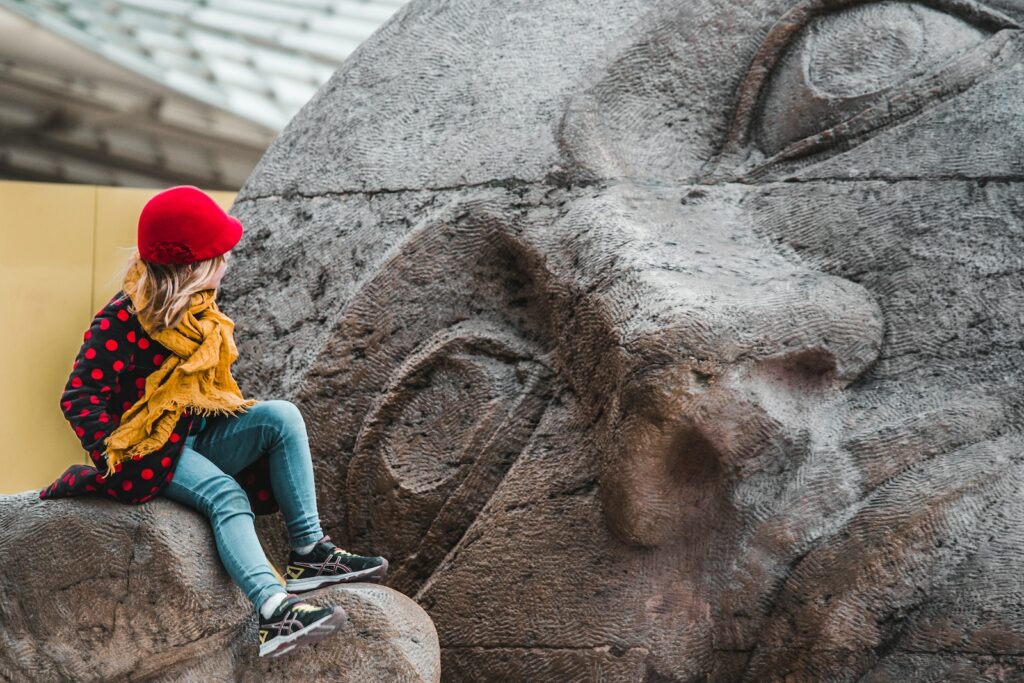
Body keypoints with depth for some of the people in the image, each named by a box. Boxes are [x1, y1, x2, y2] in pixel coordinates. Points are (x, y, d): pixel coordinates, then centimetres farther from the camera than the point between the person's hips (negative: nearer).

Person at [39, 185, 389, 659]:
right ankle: (275, 613, -47)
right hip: (148, 450, -7)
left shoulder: (198, 309, 9)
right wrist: (116, 459, -25)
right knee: (226, 495, -32)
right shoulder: (121, 320, -16)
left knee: (282, 415, -15)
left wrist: (244, 416, 9)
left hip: (197, 436, 8)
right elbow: (79, 398, -17)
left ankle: (309, 554, -18)